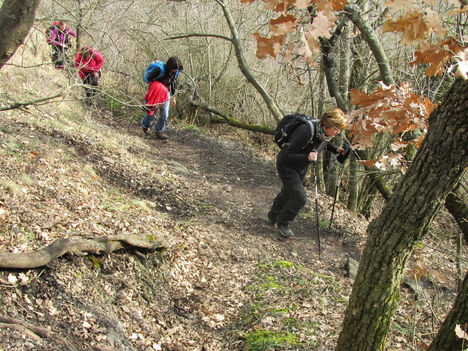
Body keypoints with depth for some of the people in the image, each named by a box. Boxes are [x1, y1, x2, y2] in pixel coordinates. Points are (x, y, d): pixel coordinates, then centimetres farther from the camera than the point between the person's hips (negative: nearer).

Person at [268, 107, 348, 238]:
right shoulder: (306, 131, -38)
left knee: (287, 193, 24)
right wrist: (307, 157, -49)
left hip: (302, 168, 8)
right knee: (300, 198, -12)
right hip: (287, 165, -8)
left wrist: (336, 149, -5)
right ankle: (282, 223, 13)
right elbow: (287, 156, -34)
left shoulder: (325, 133, -14)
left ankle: (273, 217, 48)